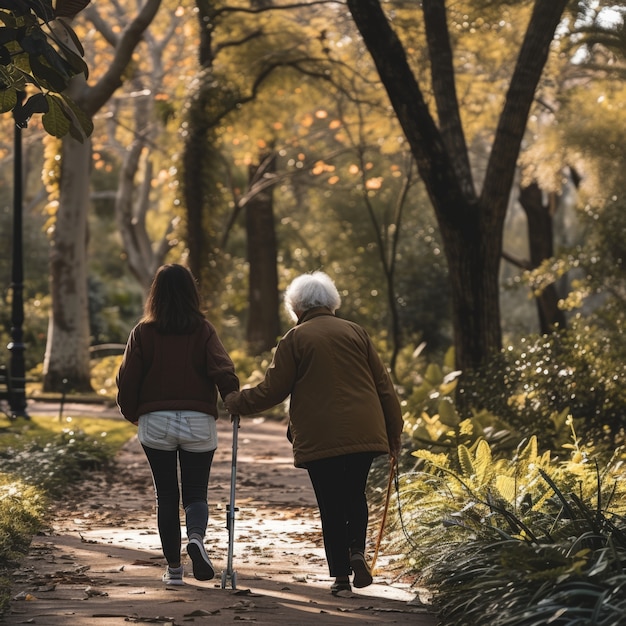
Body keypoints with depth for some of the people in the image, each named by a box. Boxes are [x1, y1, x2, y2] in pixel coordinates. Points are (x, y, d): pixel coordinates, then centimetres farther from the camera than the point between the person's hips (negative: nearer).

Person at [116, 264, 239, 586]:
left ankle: (173, 568, 9)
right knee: (196, 491, 8)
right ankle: (196, 536, -22)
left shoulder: (143, 332, -2)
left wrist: (131, 414, 15)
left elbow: (128, 379, -1)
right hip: (198, 422, 0)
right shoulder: (203, 330, -4)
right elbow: (223, 371, -13)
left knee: (166, 495, 9)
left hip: (155, 422, 0)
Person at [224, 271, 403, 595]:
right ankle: (357, 550, -4)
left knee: (331, 505, 6)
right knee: (355, 495, 18)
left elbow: (272, 390, 1)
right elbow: (383, 384, 9)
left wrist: (237, 402, 17)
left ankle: (340, 574, 6)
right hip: (363, 433, 3)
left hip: (320, 439, -3)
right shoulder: (355, 332, 9)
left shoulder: (295, 340, 0)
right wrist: (394, 431, 16)